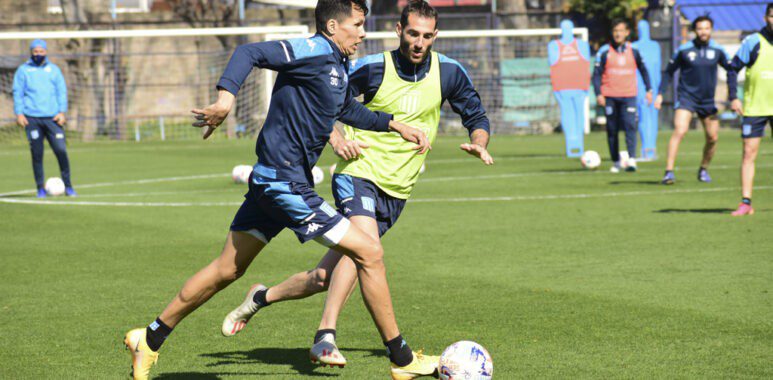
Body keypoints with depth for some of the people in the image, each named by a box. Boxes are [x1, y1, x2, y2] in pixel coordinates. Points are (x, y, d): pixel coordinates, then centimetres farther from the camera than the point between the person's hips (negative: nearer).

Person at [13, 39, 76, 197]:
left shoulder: (54, 70, 14)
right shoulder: (23, 70, 10)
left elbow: (62, 91, 12)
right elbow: (18, 93, 8)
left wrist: (62, 111, 0)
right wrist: (19, 113, -3)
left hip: (52, 118, 1)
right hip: (32, 118, -1)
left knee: (61, 150, -8)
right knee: (37, 153, -1)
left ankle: (68, 186, 2)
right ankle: (41, 188, 8)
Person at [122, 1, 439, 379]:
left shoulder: (339, 65, 15)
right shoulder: (315, 51, -15)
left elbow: (348, 109, 34)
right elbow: (250, 52, -24)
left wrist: (395, 124, 30)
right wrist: (225, 98, -38)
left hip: (270, 182, 10)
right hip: (286, 183, -10)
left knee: (227, 269, 17)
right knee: (369, 253, -6)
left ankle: (150, 339, 25)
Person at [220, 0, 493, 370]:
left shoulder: (449, 73, 0)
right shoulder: (373, 68, -8)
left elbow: (476, 116, 12)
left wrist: (478, 143, -9)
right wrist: (336, 139, -15)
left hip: (396, 191, 4)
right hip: (359, 174, -4)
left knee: (324, 277, 2)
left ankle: (261, 296, 25)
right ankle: (325, 338, -33)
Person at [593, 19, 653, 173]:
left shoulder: (633, 51, 6)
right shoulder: (604, 51, 0)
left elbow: (643, 70, 18)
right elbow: (597, 74, 1)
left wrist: (648, 90, 13)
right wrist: (598, 94, -9)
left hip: (629, 96, 0)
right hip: (610, 96, 0)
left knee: (630, 126, -15)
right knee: (612, 130, 5)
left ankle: (631, 159, -20)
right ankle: (616, 162, 15)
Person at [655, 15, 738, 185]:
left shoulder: (718, 50, 0)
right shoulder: (684, 50, -8)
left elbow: (730, 70, 13)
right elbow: (669, 71, 2)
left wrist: (733, 96, 8)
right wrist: (660, 94, -5)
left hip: (708, 100, 4)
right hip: (686, 98, -4)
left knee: (713, 137, 6)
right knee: (679, 131, -21)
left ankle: (703, 170, 29)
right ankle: (669, 172, -21)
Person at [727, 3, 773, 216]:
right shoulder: (753, 42, -5)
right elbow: (733, 68, 0)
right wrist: (734, 98, -6)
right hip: (754, 108, -2)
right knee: (749, 154, -4)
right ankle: (746, 204, -1)